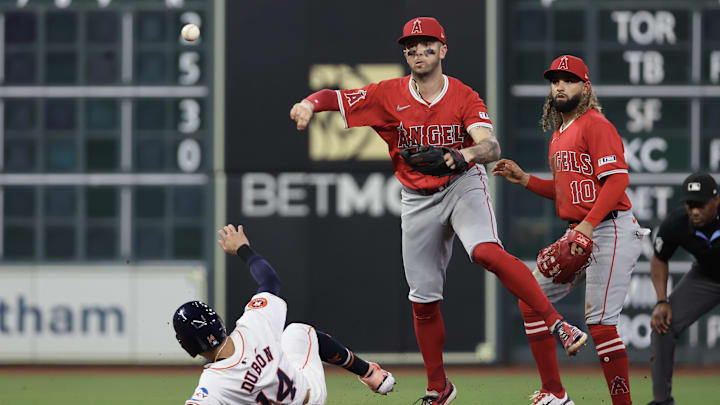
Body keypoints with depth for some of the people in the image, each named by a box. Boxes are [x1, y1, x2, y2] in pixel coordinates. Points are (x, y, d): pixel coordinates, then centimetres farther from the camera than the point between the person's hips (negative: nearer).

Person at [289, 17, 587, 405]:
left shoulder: (464, 97, -12)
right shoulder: (389, 95, -5)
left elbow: (491, 147, -25)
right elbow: (335, 97, -4)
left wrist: (468, 153, -49)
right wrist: (309, 103, -27)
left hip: (464, 185, -3)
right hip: (418, 200, 3)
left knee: (487, 252, -34)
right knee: (423, 301, 7)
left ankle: (557, 324, -34)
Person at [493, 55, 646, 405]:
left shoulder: (595, 125, -9)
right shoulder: (558, 136, 19)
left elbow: (617, 179, -19)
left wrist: (588, 225, -27)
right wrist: (523, 179, 15)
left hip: (610, 231, -10)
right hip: (578, 236, 10)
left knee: (599, 322, -14)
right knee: (531, 303, 7)